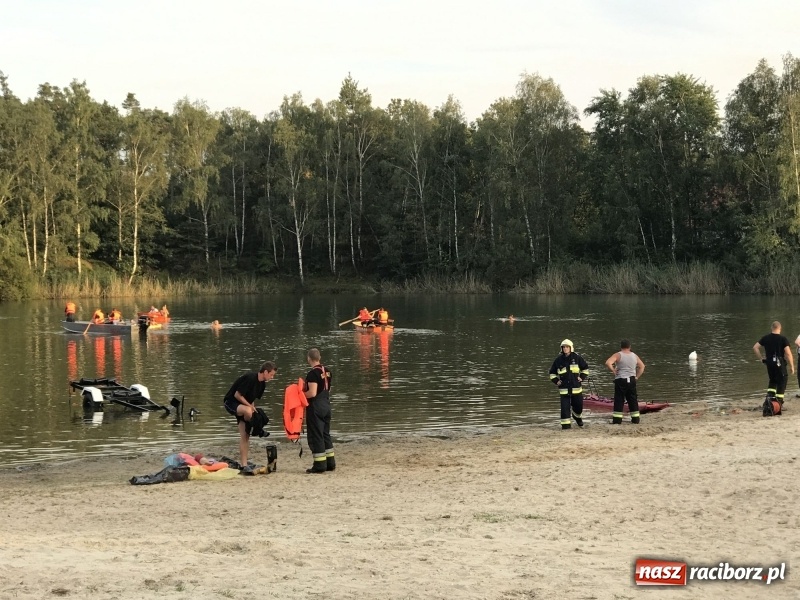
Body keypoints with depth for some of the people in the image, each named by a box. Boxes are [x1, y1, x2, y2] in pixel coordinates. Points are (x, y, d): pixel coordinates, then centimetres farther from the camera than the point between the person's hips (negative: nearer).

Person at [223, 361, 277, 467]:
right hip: (231, 402, -9)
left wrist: (252, 407, 1)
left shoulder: (262, 383, 5)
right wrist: (250, 406, -18)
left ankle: (244, 464, 3)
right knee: (248, 411, -40)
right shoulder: (250, 378, -24)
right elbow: (237, 395, -23)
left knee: (245, 436, 1)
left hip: (243, 405, 9)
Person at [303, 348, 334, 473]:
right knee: (326, 434, 16)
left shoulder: (313, 373, -17)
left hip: (315, 406, -8)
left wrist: (301, 394, -7)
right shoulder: (327, 371, 8)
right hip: (326, 404, 8)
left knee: (316, 435, -1)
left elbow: (312, 393, -21)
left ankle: (319, 465, 0)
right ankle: (330, 462, 20)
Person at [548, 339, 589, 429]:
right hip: (564, 387, 0)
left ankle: (577, 416, 39)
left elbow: (585, 368, 15)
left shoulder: (577, 357, 1)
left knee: (578, 405, 8)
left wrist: (582, 377, 4)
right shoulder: (558, 359, 2)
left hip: (576, 387, 0)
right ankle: (566, 424, -2)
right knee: (565, 406, -7)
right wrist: (556, 381, 3)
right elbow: (552, 372, 15)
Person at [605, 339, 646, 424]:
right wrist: (637, 376, 16)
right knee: (633, 401, 12)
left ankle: (617, 420, -4)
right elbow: (642, 366, 18)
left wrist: (613, 371, -8)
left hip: (620, 380, -4)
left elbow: (608, 363, -21)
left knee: (619, 401, -1)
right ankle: (635, 420, 16)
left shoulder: (618, 355, -7)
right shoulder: (634, 356, 8)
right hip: (632, 381, 4)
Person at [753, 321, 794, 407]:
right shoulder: (783, 339, -10)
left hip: (769, 363, 4)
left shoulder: (766, 338, 3)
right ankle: (779, 401, 4)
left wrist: (760, 358, 9)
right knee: (782, 381, 7)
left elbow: (755, 347, 3)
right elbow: (788, 353, -15)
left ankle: (769, 395, 5)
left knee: (772, 380, 23)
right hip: (780, 363, -4)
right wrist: (792, 366, -9)